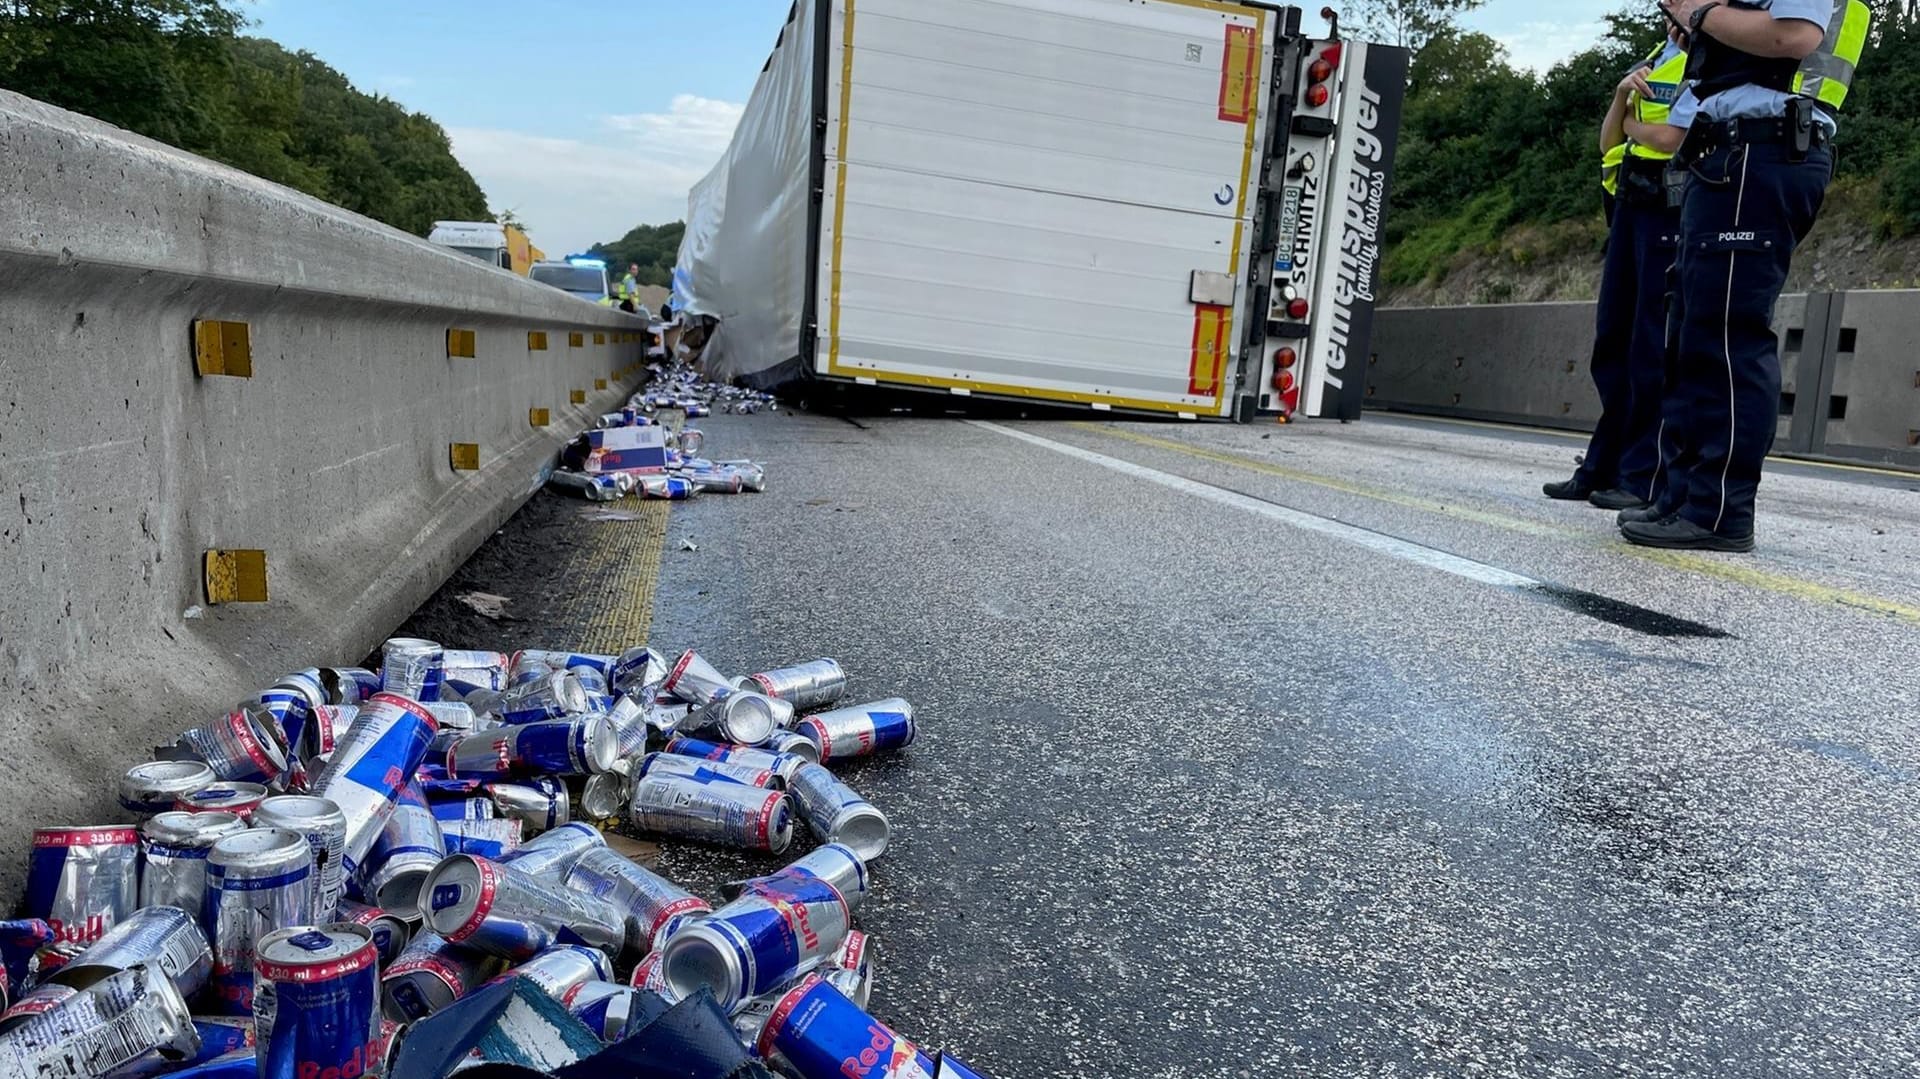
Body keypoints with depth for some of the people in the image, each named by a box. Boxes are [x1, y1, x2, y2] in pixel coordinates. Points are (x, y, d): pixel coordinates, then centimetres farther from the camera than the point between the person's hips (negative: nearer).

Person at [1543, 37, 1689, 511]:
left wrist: (1632, 124, 3)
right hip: (1631, 208, 8)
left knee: (1653, 350, -9)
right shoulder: (1654, 59, 22)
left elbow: (1670, 137, -16)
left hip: (1673, 211, -8)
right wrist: (1622, 97, 1)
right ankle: (1604, 467, 13)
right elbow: (1609, 143, 18)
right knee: (1612, 344, 7)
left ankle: (1645, 477, -5)